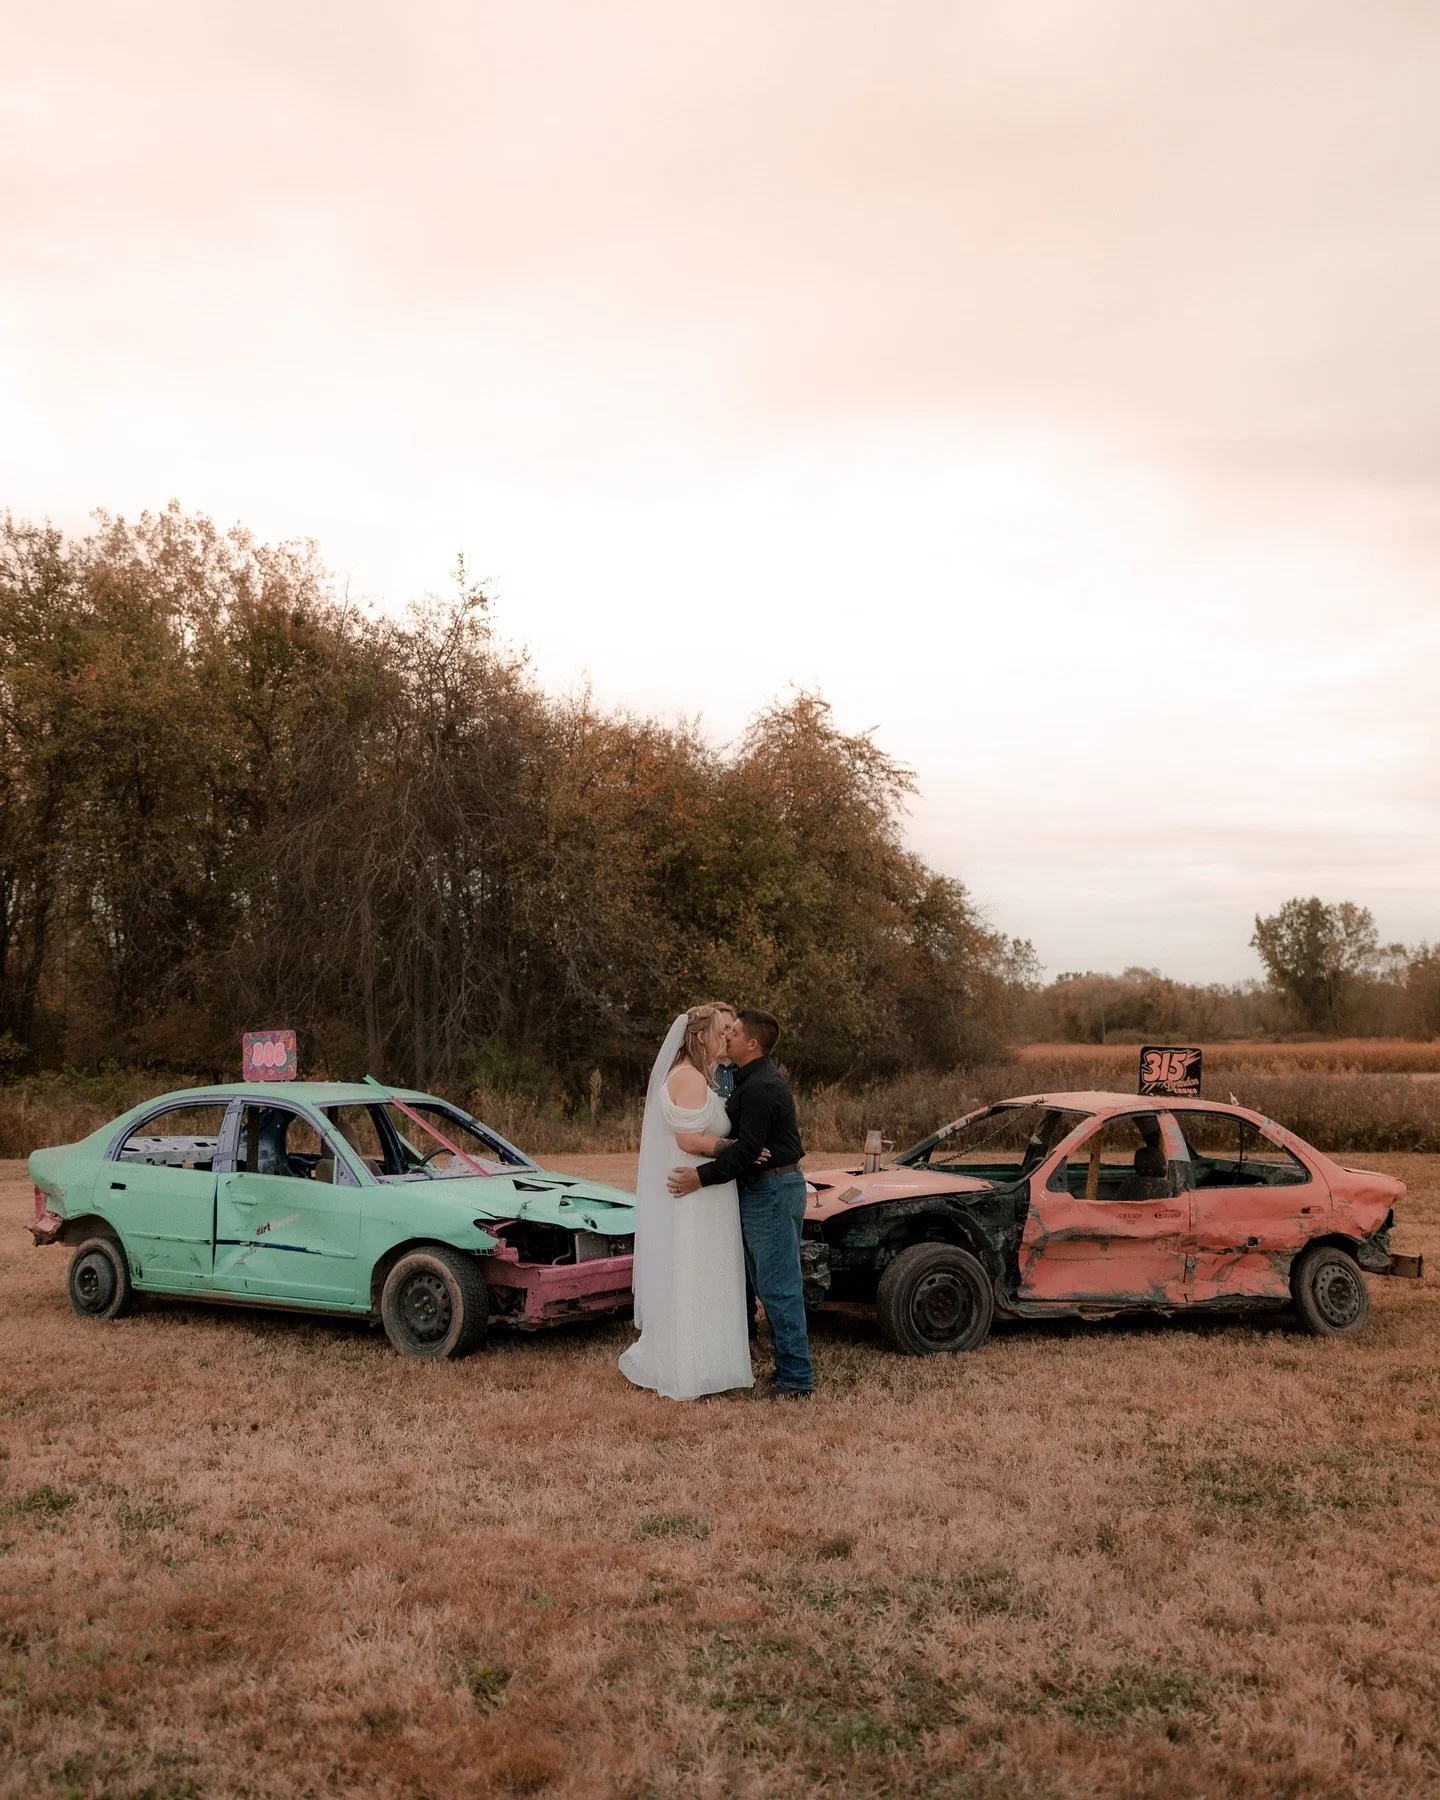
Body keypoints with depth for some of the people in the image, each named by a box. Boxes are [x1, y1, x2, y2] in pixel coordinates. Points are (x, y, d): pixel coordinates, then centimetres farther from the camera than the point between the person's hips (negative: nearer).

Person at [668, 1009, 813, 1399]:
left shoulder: (761, 1088, -19)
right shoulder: (754, 1080, 16)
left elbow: (746, 1150, -23)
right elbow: (741, 1139, 20)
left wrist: (702, 1177, -19)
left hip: (772, 1191, -11)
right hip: (761, 1190, 11)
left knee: (778, 1287, -7)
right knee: (771, 1285, 14)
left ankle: (796, 1377, -2)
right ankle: (788, 1368, 21)